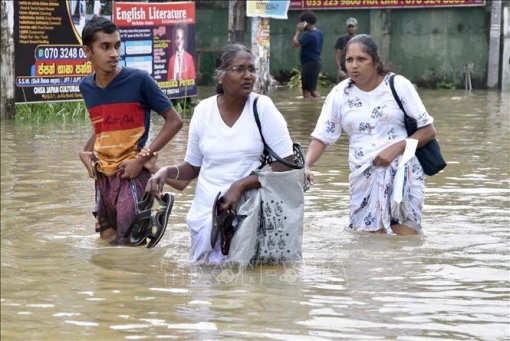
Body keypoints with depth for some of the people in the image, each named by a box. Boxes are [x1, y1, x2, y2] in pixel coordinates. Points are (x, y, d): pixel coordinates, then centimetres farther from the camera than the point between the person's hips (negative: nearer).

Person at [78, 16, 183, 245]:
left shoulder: (139, 80, -10)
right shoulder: (87, 87, 6)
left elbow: (174, 121, -7)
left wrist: (143, 159, -13)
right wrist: (85, 152, 3)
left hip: (134, 173, -6)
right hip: (104, 175, 6)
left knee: (128, 244, -10)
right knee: (107, 238, 12)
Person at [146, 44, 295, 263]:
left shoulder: (263, 108, -8)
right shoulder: (204, 110, 1)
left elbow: (286, 165, -11)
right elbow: (193, 167, 11)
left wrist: (241, 185, -19)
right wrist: (168, 172, -9)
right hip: (205, 213, 3)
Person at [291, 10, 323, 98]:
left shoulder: (309, 35, -20)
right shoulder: (319, 33, 10)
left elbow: (294, 43, -21)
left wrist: (298, 31, -12)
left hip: (309, 63, -10)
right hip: (316, 61, 10)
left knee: (306, 90, -5)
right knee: (313, 90, 15)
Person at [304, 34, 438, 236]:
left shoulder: (399, 86, -2)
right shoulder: (339, 94, 4)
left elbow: (428, 130, 0)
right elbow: (321, 138, 2)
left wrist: (396, 148, -15)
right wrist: (305, 165, -18)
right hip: (363, 179, 3)